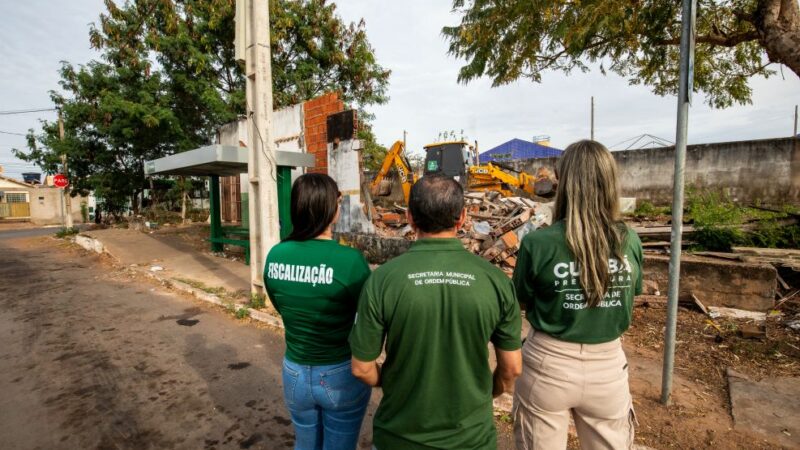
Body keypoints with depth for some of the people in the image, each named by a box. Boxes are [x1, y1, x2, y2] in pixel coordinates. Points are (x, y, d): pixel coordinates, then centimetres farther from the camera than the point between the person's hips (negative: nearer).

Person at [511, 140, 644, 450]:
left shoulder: (538, 243, -20)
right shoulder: (630, 242, -9)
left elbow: (522, 302, -7)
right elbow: (631, 295, 6)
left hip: (548, 365, -2)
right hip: (608, 365, 3)